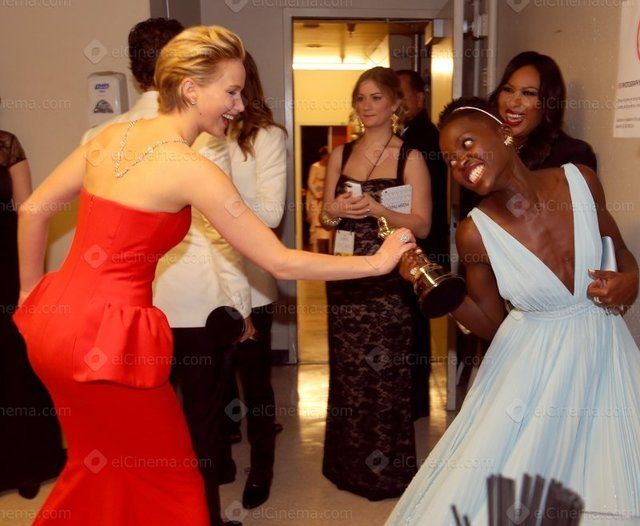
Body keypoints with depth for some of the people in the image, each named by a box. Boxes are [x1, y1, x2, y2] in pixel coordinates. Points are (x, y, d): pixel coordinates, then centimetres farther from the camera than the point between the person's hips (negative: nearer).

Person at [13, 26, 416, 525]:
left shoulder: (111, 136, 5)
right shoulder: (194, 171, -16)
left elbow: (33, 210, 10)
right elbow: (283, 263, -15)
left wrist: (32, 294, 21)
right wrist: (377, 262, -5)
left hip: (53, 318, 8)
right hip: (106, 338, -8)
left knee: (100, 467, 29)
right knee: (168, 485, 14)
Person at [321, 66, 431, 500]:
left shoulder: (410, 158, -3)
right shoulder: (341, 154, 11)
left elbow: (422, 224, -6)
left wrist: (377, 209, -20)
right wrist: (335, 210, -8)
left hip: (388, 280, -4)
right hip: (344, 275, 5)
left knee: (386, 372, 0)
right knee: (347, 369, 10)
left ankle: (387, 471, 18)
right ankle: (349, 463, 28)